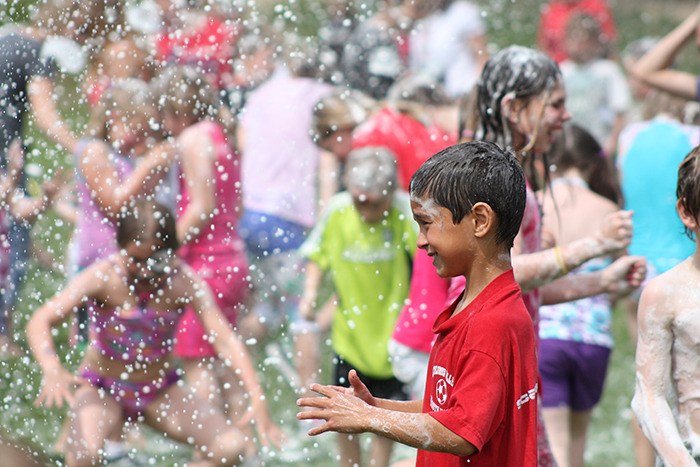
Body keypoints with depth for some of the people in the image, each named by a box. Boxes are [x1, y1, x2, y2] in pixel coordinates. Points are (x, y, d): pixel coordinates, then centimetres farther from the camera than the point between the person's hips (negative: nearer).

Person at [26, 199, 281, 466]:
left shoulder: (184, 283, -18)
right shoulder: (103, 277, -23)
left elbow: (226, 340, -21)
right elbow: (40, 322, -29)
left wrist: (256, 399, -32)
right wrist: (52, 370, -49)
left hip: (159, 393, 3)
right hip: (102, 389, -3)